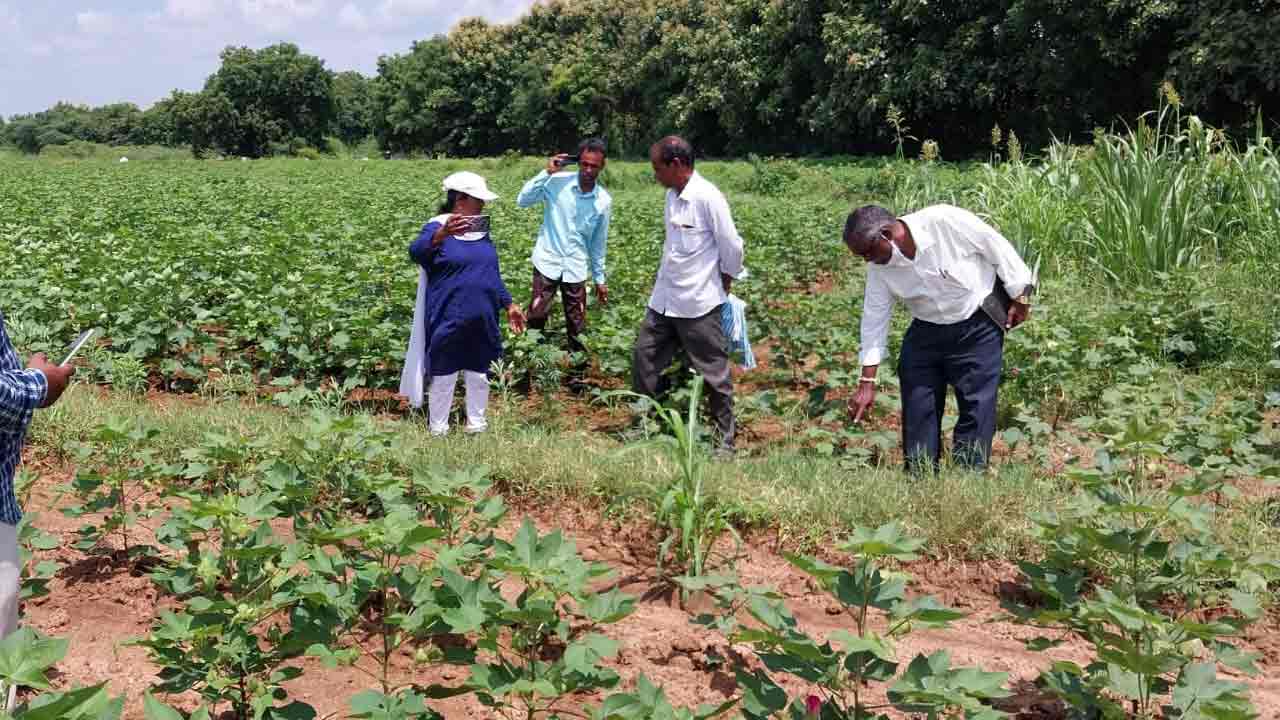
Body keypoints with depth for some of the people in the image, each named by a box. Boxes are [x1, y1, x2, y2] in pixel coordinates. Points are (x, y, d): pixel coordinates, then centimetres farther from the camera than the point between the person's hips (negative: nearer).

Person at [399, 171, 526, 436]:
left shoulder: (481, 232, 12)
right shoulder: (438, 227, -10)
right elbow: (416, 253, -31)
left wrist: (509, 304, 17)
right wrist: (441, 234, -49)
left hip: (482, 323, 6)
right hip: (448, 322, -6)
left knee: (479, 376, 14)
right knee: (444, 378, 3)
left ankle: (477, 426, 27)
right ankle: (437, 430, 15)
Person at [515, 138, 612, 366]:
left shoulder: (604, 201, -1)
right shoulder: (557, 182, -9)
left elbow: (598, 242, 9)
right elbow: (522, 201, -15)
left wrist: (599, 279, 11)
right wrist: (547, 173, -20)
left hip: (576, 268, 2)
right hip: (547, 262, -2)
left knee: (577, 326, 7)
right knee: (536, 317, -1)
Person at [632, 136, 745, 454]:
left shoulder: (708, 198, -18)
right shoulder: (672, 195, 6)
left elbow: (732, 248, -12)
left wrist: (723, 289, -1)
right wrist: (662, 275, 14)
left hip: (699, 304, -8)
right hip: (663, 299, 8)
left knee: (714, 374, 3)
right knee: (644, 359, 12)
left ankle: (725, 441, 16)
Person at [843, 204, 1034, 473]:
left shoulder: (946, 222, -27)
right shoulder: (878, 268, -10)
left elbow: (998, 247, -16)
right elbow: (874, 318, -5)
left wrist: (1020, 296, -6)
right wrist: (867, 382, -7)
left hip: (978, 330, -4)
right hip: (925, 331, 4)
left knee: (977, 408, -4)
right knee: (917, 411, 3)